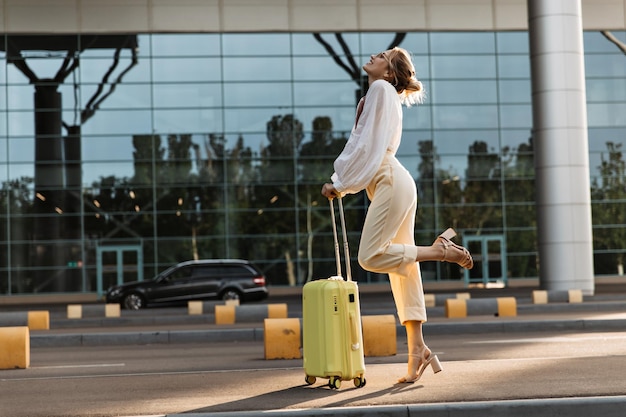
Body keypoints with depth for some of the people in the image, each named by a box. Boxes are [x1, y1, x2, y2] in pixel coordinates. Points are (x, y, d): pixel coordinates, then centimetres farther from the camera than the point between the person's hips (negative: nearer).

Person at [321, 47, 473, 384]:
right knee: (402, 269, 4)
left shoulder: (381, 90, -5)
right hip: (390, 183, 9)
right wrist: (338, 180, 11)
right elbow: (358, 144, 22)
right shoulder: (375, 95, 23)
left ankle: (440, 250, -6)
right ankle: (417, 350, 2)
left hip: (391, 182, -9)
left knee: (371, 256, -14)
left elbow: (369, 146, -11)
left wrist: (341, 183, -9)